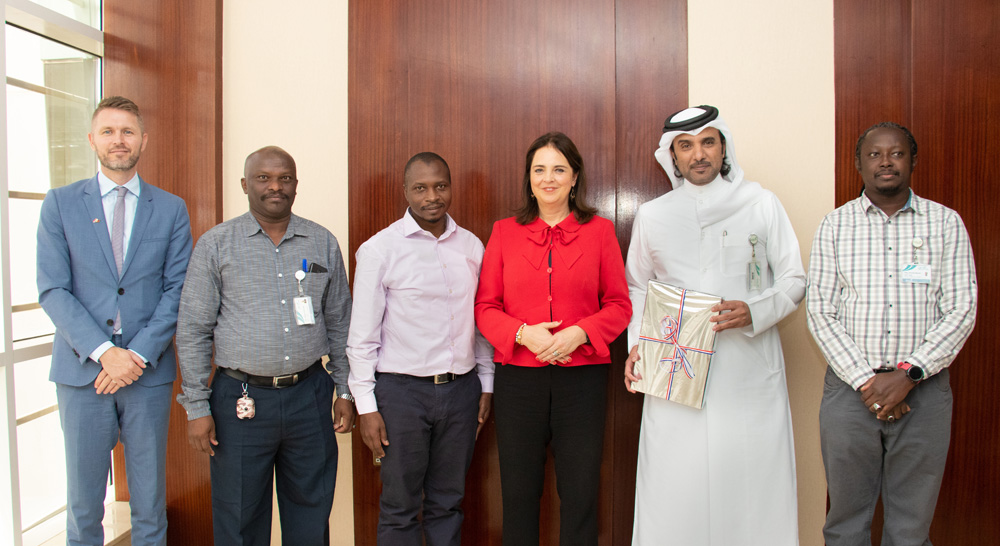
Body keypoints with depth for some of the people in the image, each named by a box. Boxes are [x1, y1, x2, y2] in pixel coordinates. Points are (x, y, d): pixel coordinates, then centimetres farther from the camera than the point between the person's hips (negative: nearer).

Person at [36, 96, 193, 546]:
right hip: (81, 372, 0)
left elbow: (177, 290, 0)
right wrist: (104, 352, -14)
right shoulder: (60, 203, 4)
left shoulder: (171, 209, 6)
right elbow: (53, 290, -3)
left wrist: (139, 355, -11)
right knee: (83, 504, 11)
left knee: (149, 504, 11)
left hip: (149, 372, 1)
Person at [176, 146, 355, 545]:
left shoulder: (323, 243, 7)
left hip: (309, 396, 2)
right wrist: (197, 407, -3)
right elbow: (192, 330, 0)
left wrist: (345, 392, 9)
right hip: (240, 398, -2)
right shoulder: (215, 244, 0)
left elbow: (339, 323, 12)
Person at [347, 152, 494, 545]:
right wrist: (366, 406, -7)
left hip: (460, 390, 4)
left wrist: (486, 384, 11)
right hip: (401, 390, -3)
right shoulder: (380, 249, -5)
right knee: (400, 508, 7)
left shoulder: (471, 246, 7)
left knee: (448, 503, 14)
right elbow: (362, 335, -5)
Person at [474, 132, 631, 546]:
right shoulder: (505, 232, 6)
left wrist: (579, 333, -14)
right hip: (518, 376, 1)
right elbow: (485, 306, 4)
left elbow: (619, 305, 4)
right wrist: (524, 333, -13)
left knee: (579, 493, 6)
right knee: (519, 493, 10)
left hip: (582, 376, 0)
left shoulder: (599, 231, 5)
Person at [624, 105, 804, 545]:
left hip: (749, 373, 0)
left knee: (752, 485, 1)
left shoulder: (761, 204, 5)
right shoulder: (651, 215, 9)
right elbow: (637, 288, 18)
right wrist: (637, 343, 2)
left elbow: (794, 281, 7)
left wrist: (753, 313, -12)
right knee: (674, 489, 0)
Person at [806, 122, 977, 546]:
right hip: (850, 386, 0)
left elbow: (961, 311, -1)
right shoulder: (835, 225, 4)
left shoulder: (945, 223, 4)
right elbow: (820, 313, 0)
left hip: (922, 388, 0)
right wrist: (866, 380, -9)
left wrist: (909, 374, -12)